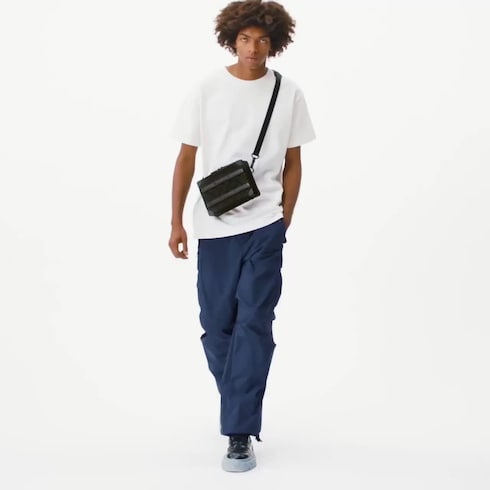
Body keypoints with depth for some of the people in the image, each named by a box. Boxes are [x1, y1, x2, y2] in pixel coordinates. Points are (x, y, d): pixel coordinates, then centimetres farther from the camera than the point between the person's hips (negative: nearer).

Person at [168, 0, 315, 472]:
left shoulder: (289, 93, 1)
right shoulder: (205, 90, -1)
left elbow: (293, 163, 8)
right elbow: (186, 158, 2)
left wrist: (285, 218, 5)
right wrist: (176, 222, -1)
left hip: (265, 225, -1)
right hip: (214, 226, 1)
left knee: (253, 324, -6)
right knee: (217, 324, 9)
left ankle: (239, 434, -2)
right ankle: (242, 411, 31)